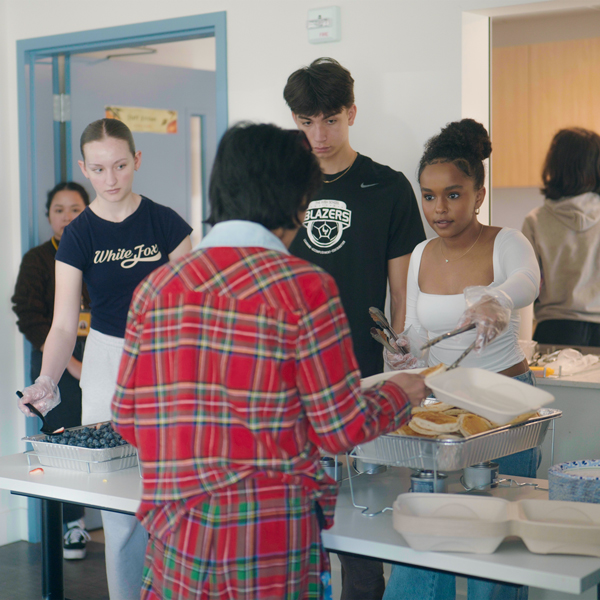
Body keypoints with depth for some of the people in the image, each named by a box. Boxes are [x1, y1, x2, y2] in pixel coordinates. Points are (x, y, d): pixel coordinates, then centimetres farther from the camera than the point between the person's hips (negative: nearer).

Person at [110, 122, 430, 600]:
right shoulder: (304, 286, -10)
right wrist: (400, 394, 12)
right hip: (272, 544, -3)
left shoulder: (156, 287, 1)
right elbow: (341, 430, -8)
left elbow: (128, 420, 5)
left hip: (175, 538, 3)